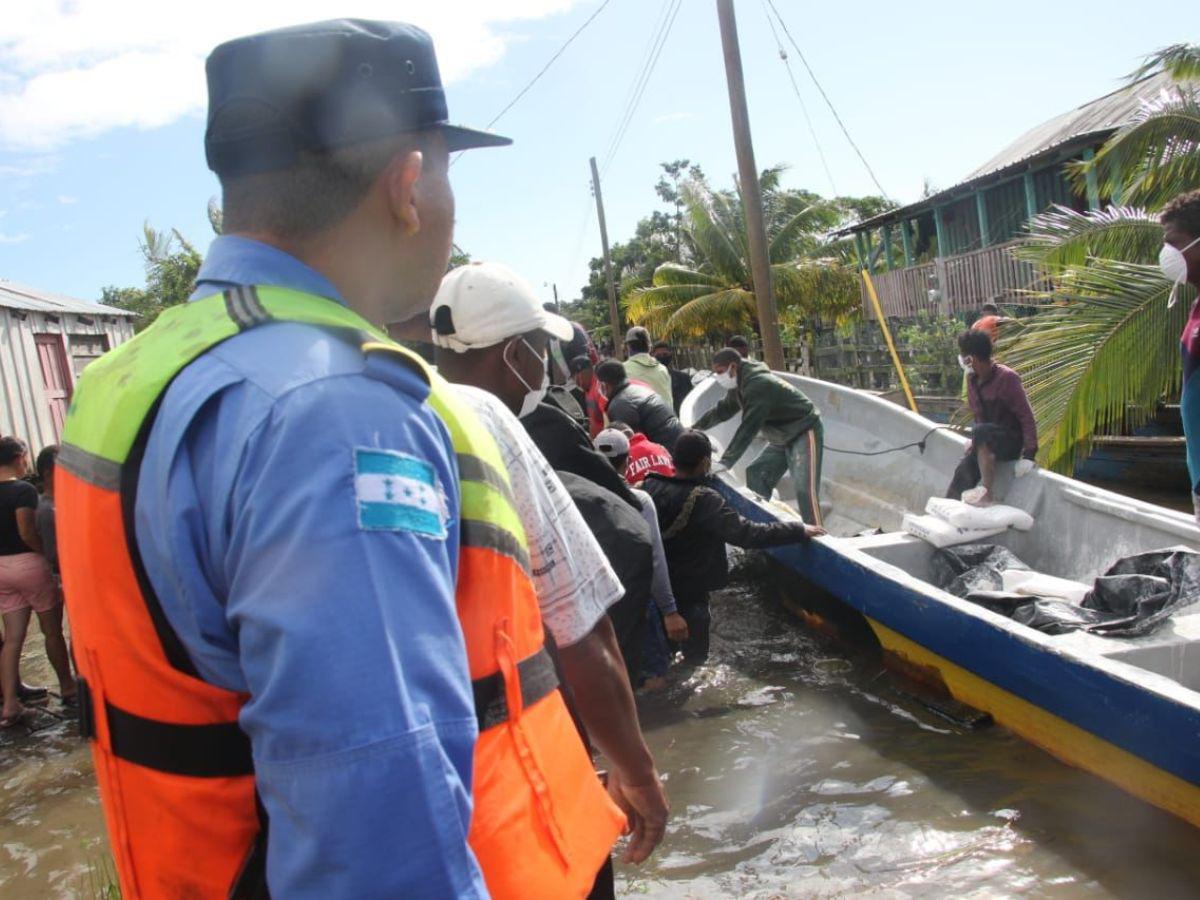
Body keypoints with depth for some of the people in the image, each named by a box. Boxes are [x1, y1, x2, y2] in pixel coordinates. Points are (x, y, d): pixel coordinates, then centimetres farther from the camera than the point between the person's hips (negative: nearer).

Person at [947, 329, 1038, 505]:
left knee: (981, 432, -36)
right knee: (964, 472, -17)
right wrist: (975, 442, 11)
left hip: (1012, 442, -7)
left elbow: (1026, 416, -18)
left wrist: (1029, 454, -24)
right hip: (987, 444, 7)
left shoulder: (1007, 378, -17)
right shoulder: (971, 379, 5)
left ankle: (986, 492, -40)